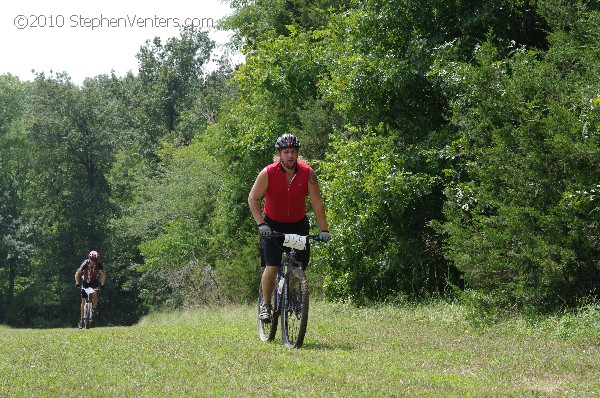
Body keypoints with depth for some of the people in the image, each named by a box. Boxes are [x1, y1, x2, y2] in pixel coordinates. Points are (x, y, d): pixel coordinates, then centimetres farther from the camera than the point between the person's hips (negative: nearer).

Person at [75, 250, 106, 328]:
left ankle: (94, 308, -3)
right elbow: (77, 273, -25)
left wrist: (102, 284, -30)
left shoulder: (98, 264, -23)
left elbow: (103, 274, -17)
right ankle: (81, 319, 4)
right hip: (85, 282, 0)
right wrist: (77, 283, -37)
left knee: (94, 294, -29)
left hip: (94, 281, 0)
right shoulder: (85, 263, -26)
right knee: (83, 301, -3)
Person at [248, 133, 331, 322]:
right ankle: (266, 305, 4)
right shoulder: (268, 173, -20)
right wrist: (261, 224, -22)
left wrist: (324, 229, -17)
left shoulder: (308, 173, -16)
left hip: (298, 224, 2)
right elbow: (253, 198, -12)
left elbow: (317, 203, -12)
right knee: (271, 268, -14)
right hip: (273, 224, -2)